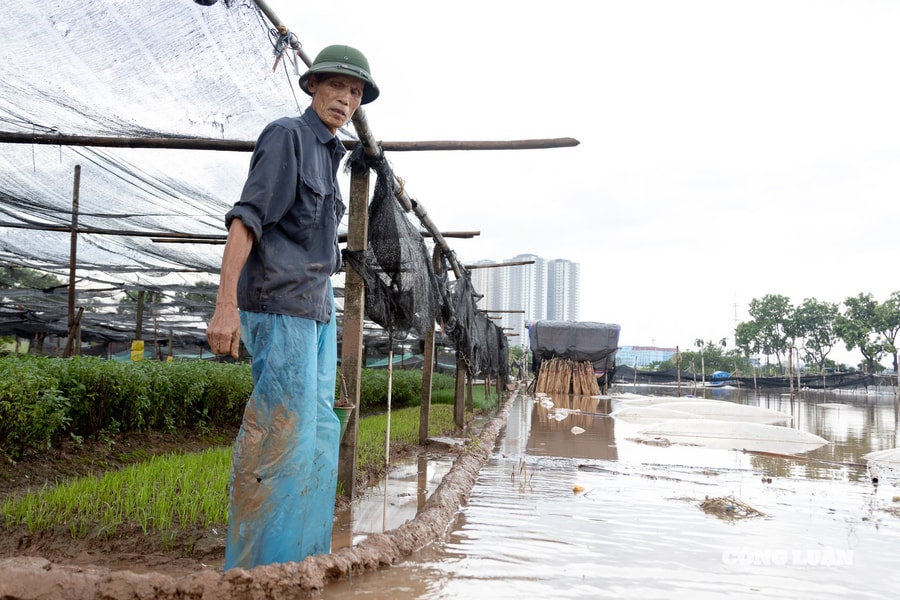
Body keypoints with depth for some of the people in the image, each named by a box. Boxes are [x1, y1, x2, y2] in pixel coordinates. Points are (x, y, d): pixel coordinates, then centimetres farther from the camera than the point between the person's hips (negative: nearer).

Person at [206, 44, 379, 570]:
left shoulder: (328, 155, 20)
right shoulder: (286, 136, -5)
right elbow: (247, 217, -16)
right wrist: (226, 305, -25)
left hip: (317, 304, 9)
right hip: (280, 302, -9)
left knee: (319, 426, 9)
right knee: (284, 428, -11)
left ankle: (304, 556, 18)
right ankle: (259, 564, -2)